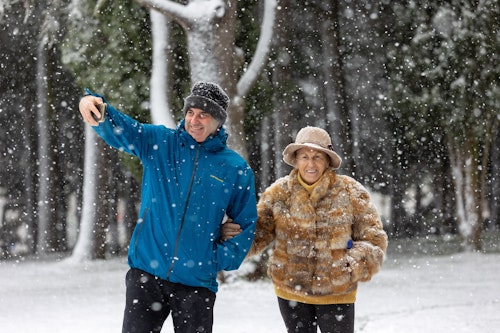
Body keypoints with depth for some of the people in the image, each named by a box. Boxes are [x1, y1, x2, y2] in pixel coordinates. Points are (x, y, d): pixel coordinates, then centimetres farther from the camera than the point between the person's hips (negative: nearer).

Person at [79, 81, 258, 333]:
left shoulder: (235, 168, 2)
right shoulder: (159, 142, 2)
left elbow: (246, 224, 9)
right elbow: (118, 129, -14)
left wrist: (221, 259, -3)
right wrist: (96, 109, -36)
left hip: (197, 283, 0)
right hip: (146, 273, 0)